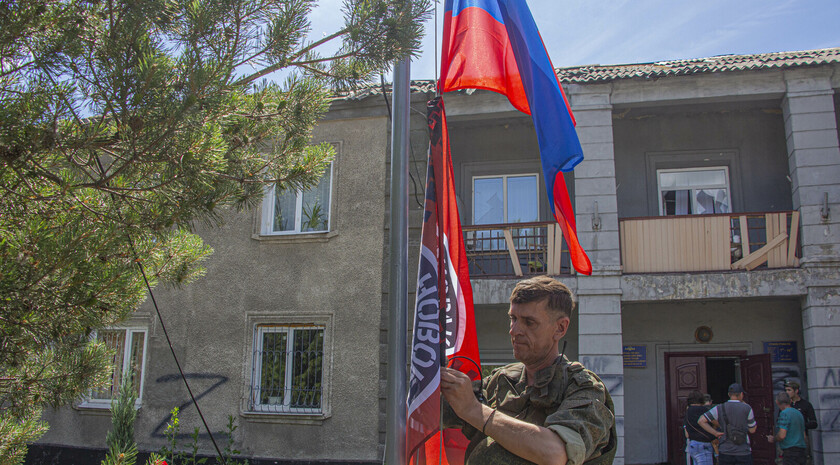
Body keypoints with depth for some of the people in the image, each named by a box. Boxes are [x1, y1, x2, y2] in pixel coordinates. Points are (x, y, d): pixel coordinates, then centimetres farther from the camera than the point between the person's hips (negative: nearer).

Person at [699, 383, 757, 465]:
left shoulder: (720, 408, -1)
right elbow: (752, 430, 9)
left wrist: (716, 433, -2)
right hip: (743, 453, -2)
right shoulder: (746, 408, -6)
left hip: (725, 452, 2)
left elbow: (701, 421, -7)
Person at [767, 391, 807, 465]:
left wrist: (773, 439, 0)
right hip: (801, 450, 9)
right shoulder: (799, 413, 16)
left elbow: (782, 435, -18)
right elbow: (804, 436, 21)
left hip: (790, 451, -9)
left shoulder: (784, 413, -11)